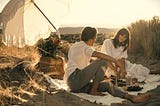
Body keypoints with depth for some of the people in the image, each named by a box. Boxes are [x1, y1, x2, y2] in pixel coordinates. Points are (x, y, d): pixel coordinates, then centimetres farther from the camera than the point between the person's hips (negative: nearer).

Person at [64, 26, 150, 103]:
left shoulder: (74, 46, 25)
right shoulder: (83, 46, -5)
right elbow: (98, 54, -24)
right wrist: (115, 61, -18)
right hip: (74, 78, -9)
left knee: (107, 85, -3)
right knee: (102, 61, -19)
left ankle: (132, 97, -17)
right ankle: (93, 90, -13)